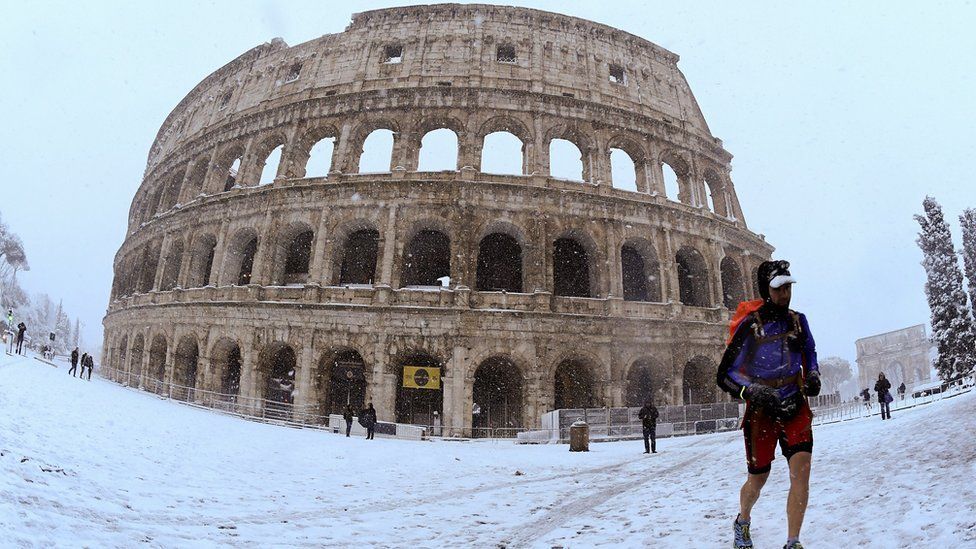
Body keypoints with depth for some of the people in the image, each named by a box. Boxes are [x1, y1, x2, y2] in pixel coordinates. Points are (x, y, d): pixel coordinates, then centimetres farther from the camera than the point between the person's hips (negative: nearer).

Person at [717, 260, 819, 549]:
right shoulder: (749, 324, -13)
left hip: (796, 406, 3)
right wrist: (753, 391, -28)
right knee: (757, 480, 9)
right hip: (761, 409, -3)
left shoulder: (797, 320, 2)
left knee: (802, 470, -15)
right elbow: (724, 375, -12)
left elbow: (810, 352, 23)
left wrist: (813, 376, 3)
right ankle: (743, 522, 41)